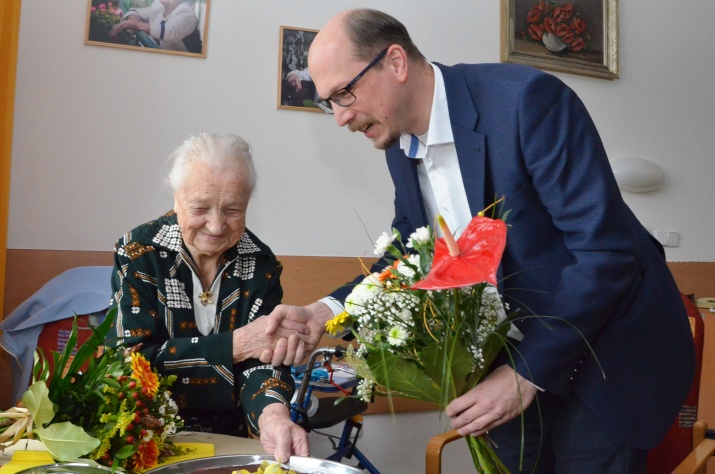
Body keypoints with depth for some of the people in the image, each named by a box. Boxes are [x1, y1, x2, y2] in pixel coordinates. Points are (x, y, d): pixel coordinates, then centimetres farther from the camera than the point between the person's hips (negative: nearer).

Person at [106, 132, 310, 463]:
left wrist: (273, 414, -31)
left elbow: (260, 357, -11)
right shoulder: (138, 252, -9)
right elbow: (134, 358, -13)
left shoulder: (260, 264, -4)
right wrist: (234, 345, -20)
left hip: (231, 437, 4)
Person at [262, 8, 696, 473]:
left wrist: (527, 373, -23)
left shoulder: (526, 98, -23)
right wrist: (326, 311, -10)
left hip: (606, 353, -5)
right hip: (511, 361, 6)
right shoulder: (400, 147, -1)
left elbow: (606, 250, -25)